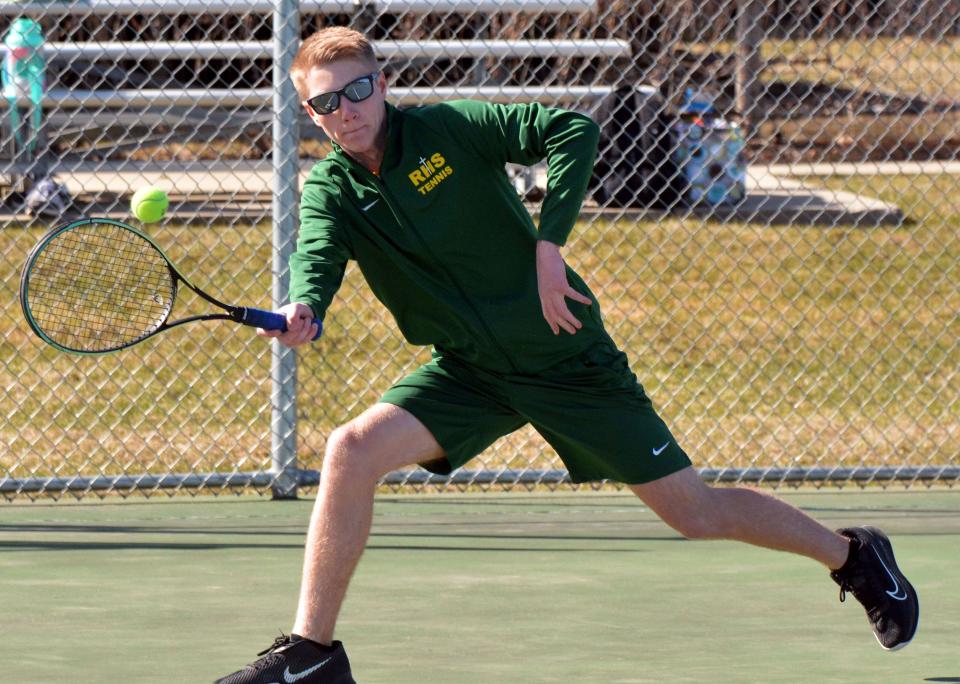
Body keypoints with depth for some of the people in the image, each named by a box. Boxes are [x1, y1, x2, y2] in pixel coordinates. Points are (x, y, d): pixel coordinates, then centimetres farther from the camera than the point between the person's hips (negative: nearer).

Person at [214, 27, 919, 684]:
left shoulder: (449, 127, -13)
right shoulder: (331, 189, -4)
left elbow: (575, 130, -19)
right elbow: (316, 258, -24)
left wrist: (549, 245, -26)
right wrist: (301, 312, -47)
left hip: (564, 357, -3)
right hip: (468, 373, 3)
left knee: (693, 510, 2)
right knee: (352, 450, -21)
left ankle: (853, 555, 26)